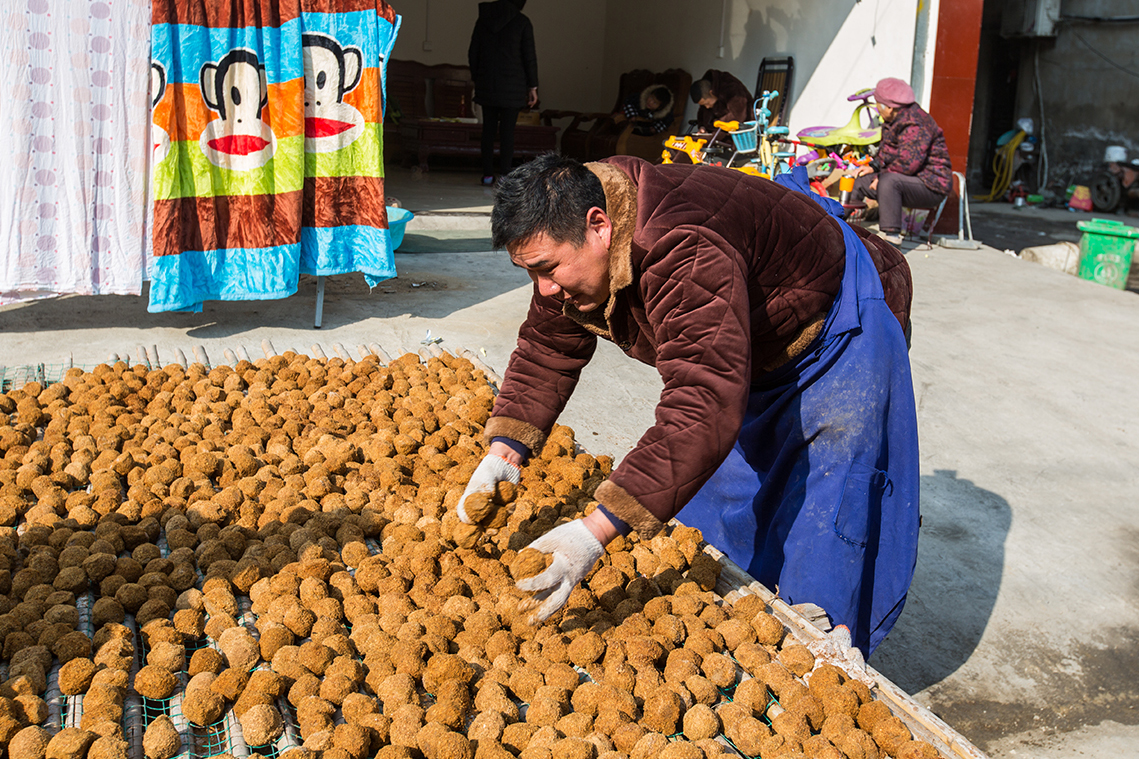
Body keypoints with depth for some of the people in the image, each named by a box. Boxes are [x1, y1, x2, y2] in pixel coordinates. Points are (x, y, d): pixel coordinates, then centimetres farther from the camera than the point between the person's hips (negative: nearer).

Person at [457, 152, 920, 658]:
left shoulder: (685, 256, -44)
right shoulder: (568, 240, -14)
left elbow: (704, 412, -51)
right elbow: (545, 351, -2)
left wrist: (596, 531, -54)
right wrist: (504, 452, -17)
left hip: (836, 328, -8)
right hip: (753, 353, 9)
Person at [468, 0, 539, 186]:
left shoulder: (483, 19, 7)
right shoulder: (522, 22, -3)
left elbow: (473, 53, 10)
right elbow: (529, 57, -4)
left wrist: (476, 79, 19)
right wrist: (533, 87, 2)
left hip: (486, 85, 3)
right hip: (512, 87, -3)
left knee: (488, 129, 8)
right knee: (507, 131, -1)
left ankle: (487, 174, 7)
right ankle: (505, 176, -4)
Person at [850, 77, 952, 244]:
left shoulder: (916, 125, -22)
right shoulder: (895, 121, 9)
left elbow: (908, 163, -28)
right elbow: (887, 152, 17)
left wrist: (880, 174, -17)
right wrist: (873, 165, -3)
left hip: (931, 185, -10)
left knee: (888, 181, -36)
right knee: (862, 180, 7)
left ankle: (892, 237, -36)